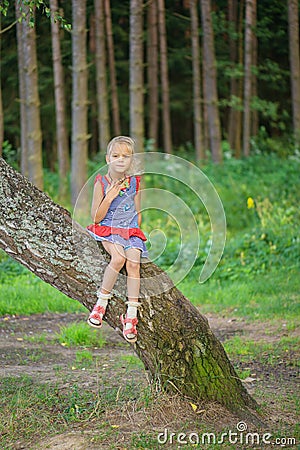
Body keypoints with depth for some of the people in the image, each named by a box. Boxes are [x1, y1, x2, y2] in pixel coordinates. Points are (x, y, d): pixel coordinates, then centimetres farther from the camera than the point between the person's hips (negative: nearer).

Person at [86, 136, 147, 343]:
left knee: (134, 262, -22)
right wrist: (110, 196, -16)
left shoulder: (134, 183, 7)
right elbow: (96, 217, -7)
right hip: (107, 229, -3)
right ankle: (102, 302, -15)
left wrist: (133, 232, 1)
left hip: (131, 231, 3)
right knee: (119, 257, -31)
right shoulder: (101, 183, -3)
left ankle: (131, 317, -19)